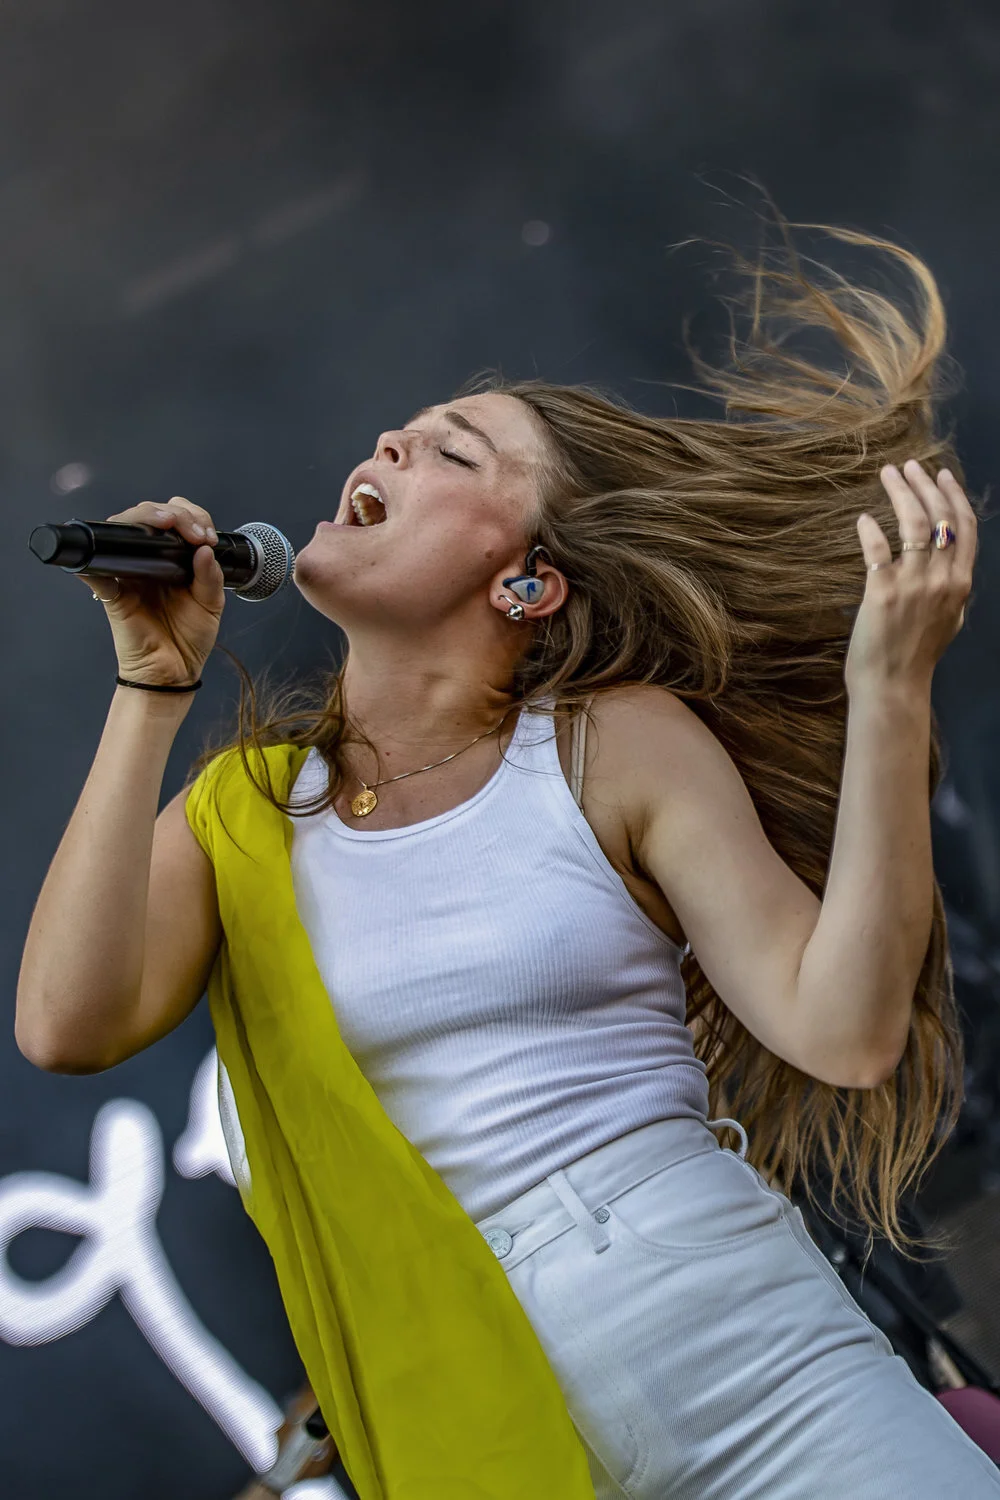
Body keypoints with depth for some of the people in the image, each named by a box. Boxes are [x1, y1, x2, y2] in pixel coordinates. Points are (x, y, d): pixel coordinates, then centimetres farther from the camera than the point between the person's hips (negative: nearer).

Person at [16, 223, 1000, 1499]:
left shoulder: (624, 746, 1)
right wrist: (152, 686, -5)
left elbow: (843, 1029, -8)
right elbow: (67, 1026, -10)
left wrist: (889, 693, -15)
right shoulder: (245, 810, 7)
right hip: (474, 1391, 2)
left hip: (729, 1316, -1)